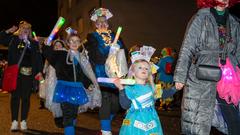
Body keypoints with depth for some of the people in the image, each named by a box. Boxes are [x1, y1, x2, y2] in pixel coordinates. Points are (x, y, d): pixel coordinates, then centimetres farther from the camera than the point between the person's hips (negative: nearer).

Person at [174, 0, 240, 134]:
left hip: (228, 79, 5)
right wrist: (180, 76, -10)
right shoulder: (201, 18, 1)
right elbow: (187, 49, -4)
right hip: (201, 78, -4)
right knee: (196, 123, -1)